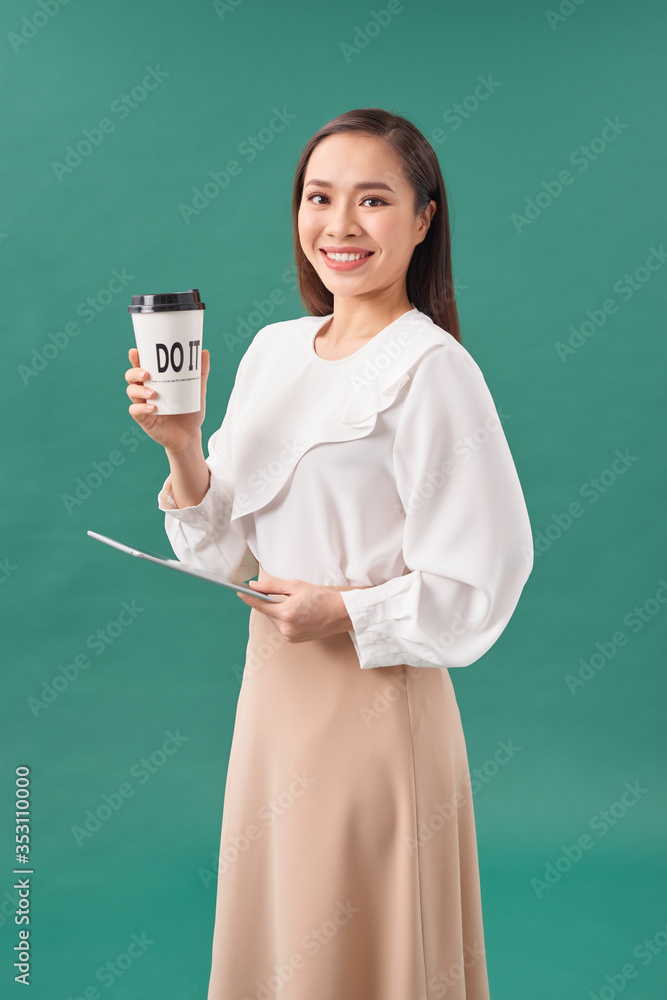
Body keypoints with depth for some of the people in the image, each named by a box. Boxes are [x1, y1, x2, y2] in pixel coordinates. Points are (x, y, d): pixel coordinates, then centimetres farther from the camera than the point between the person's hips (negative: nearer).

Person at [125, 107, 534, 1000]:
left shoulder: (431, 370, -16)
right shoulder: (272, 350, 5)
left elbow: (480, 584, -16)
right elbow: (230, 549, 6)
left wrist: (344, 610, -19)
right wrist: (183, 450, -9)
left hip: (378, 700, -6)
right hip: (273, 690, 7)